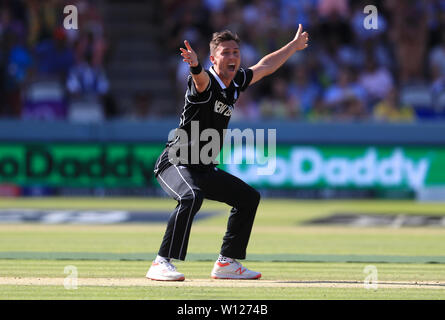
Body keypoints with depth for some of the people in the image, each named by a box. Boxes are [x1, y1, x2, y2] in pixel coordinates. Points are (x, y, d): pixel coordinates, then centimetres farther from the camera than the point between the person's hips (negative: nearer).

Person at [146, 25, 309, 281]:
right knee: (191, 196, -36)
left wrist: (294, 46, 35)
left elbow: (265, 66, 25)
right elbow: (200, 78, -44)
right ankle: (162, 264, -36)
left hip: (205, 169, 9)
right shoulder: (205, 83, -18)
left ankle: (227, 263, 22)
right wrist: (195, 66, -68)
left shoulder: (236, 82, 7)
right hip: (176, 163, -9)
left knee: (248, 196, 15)